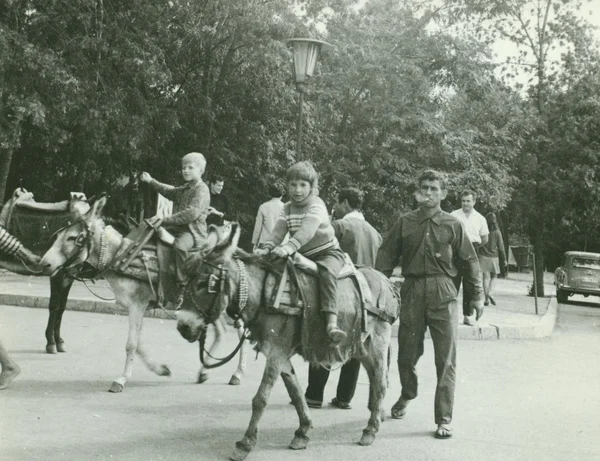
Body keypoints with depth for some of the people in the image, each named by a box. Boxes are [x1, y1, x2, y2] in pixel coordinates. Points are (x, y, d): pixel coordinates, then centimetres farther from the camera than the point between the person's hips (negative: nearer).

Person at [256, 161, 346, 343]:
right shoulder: (287, 208, 7)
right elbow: (279, 230, -8)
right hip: (302, 256, 7)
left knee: (326, 271, -35)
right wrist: (268, 247, -29)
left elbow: (307, 229, -31)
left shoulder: (317, 205, -13)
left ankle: (332, 322, -47)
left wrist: (289, 246, -47)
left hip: (327, 251, -7)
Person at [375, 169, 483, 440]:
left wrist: (476, 296, 6)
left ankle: (444, 419, 5)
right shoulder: (405, 223, 7)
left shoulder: (453, 225, 4)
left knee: (446, 359, -2)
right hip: (412, 293, 1)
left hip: (443, 296, -1)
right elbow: (386, 256, 5)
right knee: (407, 354, 11)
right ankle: (407, 396, 41)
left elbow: (469, 262, 7)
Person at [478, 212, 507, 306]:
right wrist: (504, 259, 7)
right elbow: (501, 247, -2)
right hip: (494, 256, -1)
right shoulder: (497, 232, -5)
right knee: (494, 277, 14)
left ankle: (487, 299, 3)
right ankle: (491, 293, -7)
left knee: (486, 277, 5)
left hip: (483, 256, 1)